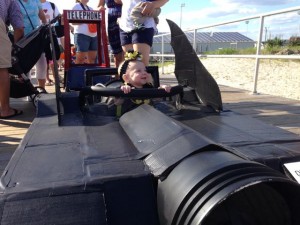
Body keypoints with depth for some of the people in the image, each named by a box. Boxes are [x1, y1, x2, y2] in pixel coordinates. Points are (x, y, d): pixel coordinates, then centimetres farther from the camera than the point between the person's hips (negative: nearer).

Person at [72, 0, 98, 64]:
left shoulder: (90, 8, 22)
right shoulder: (76, 6, 4)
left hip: (93, 35, 6)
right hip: (82, 35, -6)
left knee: (92, 59, 5)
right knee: (80, 59, -9)